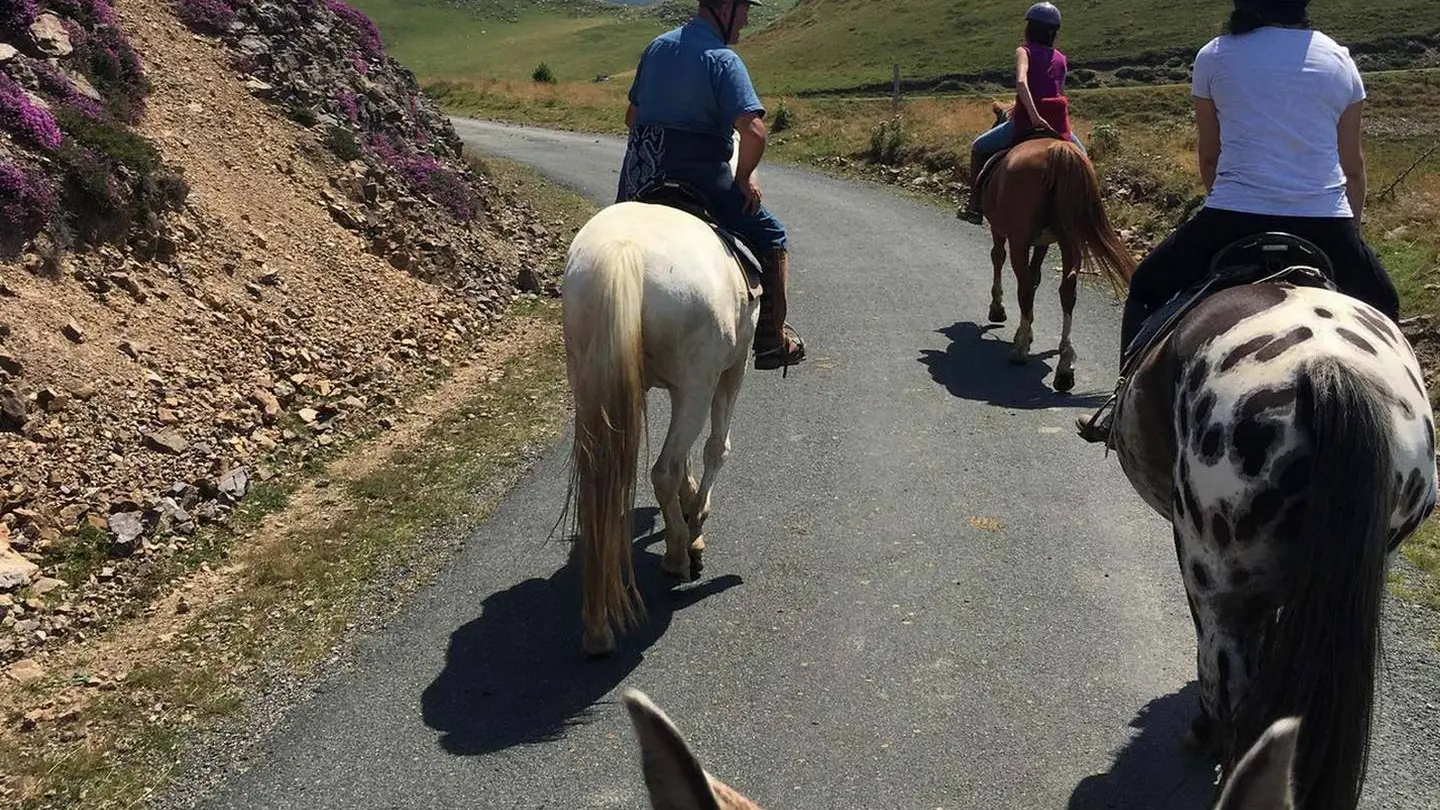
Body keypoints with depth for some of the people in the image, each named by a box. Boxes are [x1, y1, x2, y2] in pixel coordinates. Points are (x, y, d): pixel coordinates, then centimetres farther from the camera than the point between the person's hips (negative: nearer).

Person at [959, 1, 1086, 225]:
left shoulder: (1024, 51, -1)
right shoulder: (1061, 59, 12)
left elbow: (1021, 81, -20)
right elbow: (1061, 93, 11)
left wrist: (1034, 116, -25)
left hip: (1025, 121, -4)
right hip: (1058, 123, 4)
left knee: (978, 148, 18)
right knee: (1080, 154, 34)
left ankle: (975, 206, 13)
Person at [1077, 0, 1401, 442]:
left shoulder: (1214, 56, 5)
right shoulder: (1340, 61, 10)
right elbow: (1353, 168, 15)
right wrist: (1349, 230, 29)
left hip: (1234, 219, -2)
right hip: (1327, 224, 2)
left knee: (1148, 289, 21)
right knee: (1381, 307, 28)